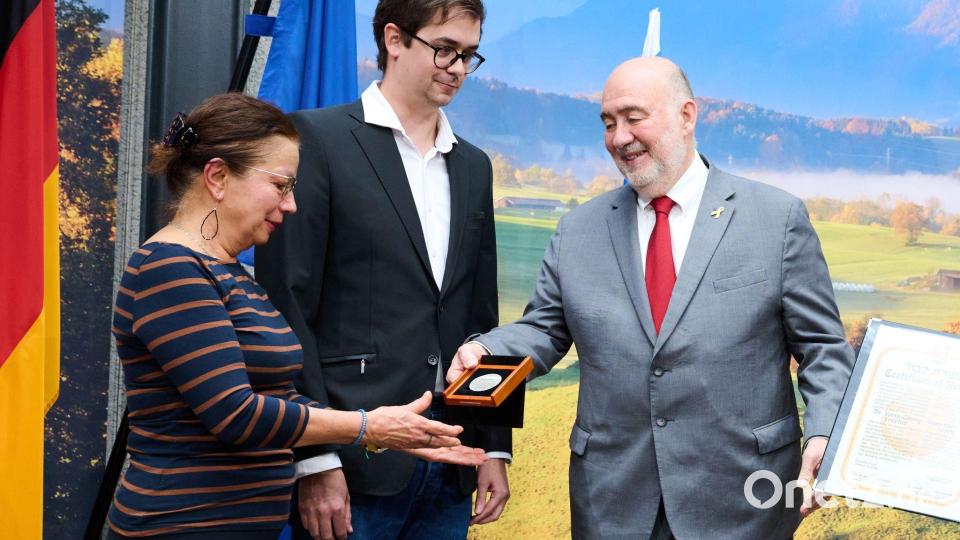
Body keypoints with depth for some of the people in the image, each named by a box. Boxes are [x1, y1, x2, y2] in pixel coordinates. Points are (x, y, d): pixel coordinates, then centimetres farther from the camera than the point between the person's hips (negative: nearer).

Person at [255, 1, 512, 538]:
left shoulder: (473, 166, 15)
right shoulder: (317, 138, -4)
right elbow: (287, 307, -9)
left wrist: (495, 446, 12)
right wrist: (314, 461, -14)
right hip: (351, 465, -5)